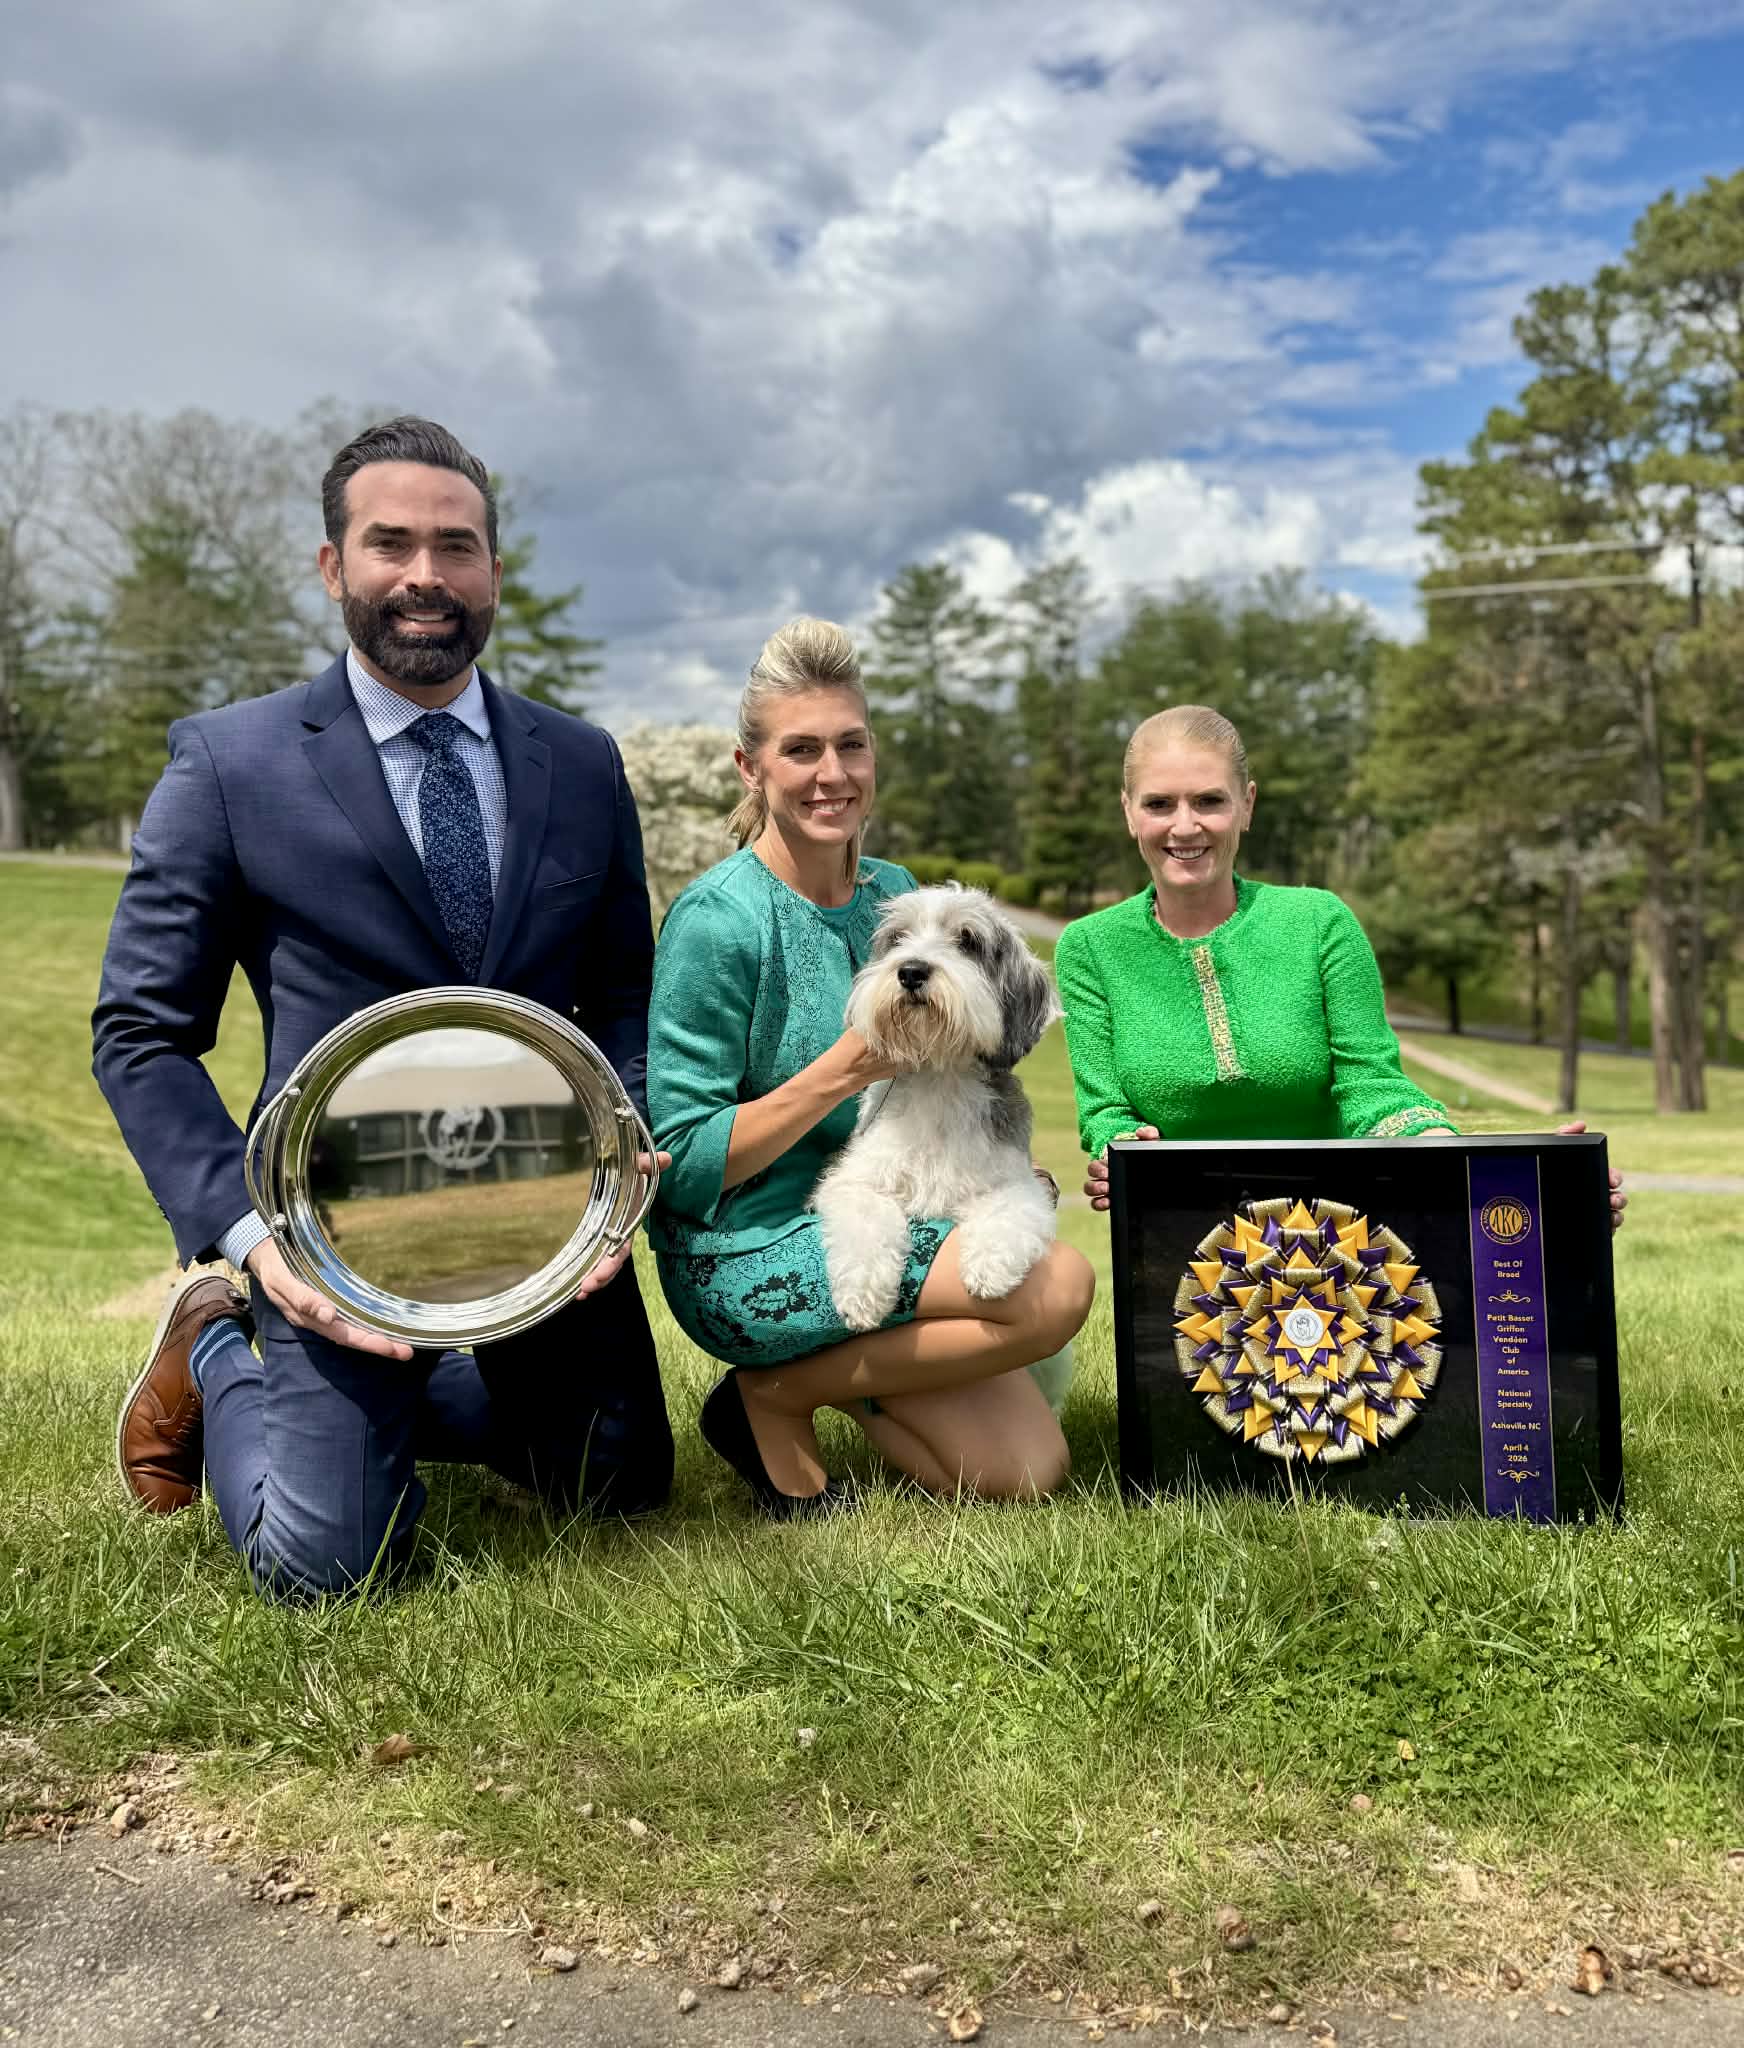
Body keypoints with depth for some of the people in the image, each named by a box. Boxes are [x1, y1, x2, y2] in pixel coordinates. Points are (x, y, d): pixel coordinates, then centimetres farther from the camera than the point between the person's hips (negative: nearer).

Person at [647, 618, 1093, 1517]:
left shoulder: (893, 894, 7)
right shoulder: (717, 919, -15)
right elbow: (683, 1167, -16)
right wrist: (843, 1071, -23)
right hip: (746, 1255, -7)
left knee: (1027, 1469, -5)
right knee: (1060, 1284, -23)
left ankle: (802, 1376, 13)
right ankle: (774, 1396, -6)